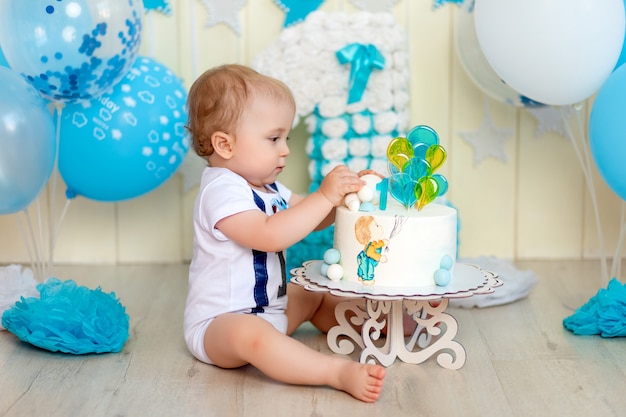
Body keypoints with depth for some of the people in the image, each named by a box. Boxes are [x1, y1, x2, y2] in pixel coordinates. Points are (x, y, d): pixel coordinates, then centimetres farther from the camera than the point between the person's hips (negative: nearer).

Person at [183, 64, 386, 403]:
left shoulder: (267, 188, 11)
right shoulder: (222, 190, -21)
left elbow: (310, 218, 17)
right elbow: (270, 235, -34)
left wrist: (345, 193, -2)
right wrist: (325, 196, -33)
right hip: (219, 323, -11)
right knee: (251, 335, -40)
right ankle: (339, 372, -49)